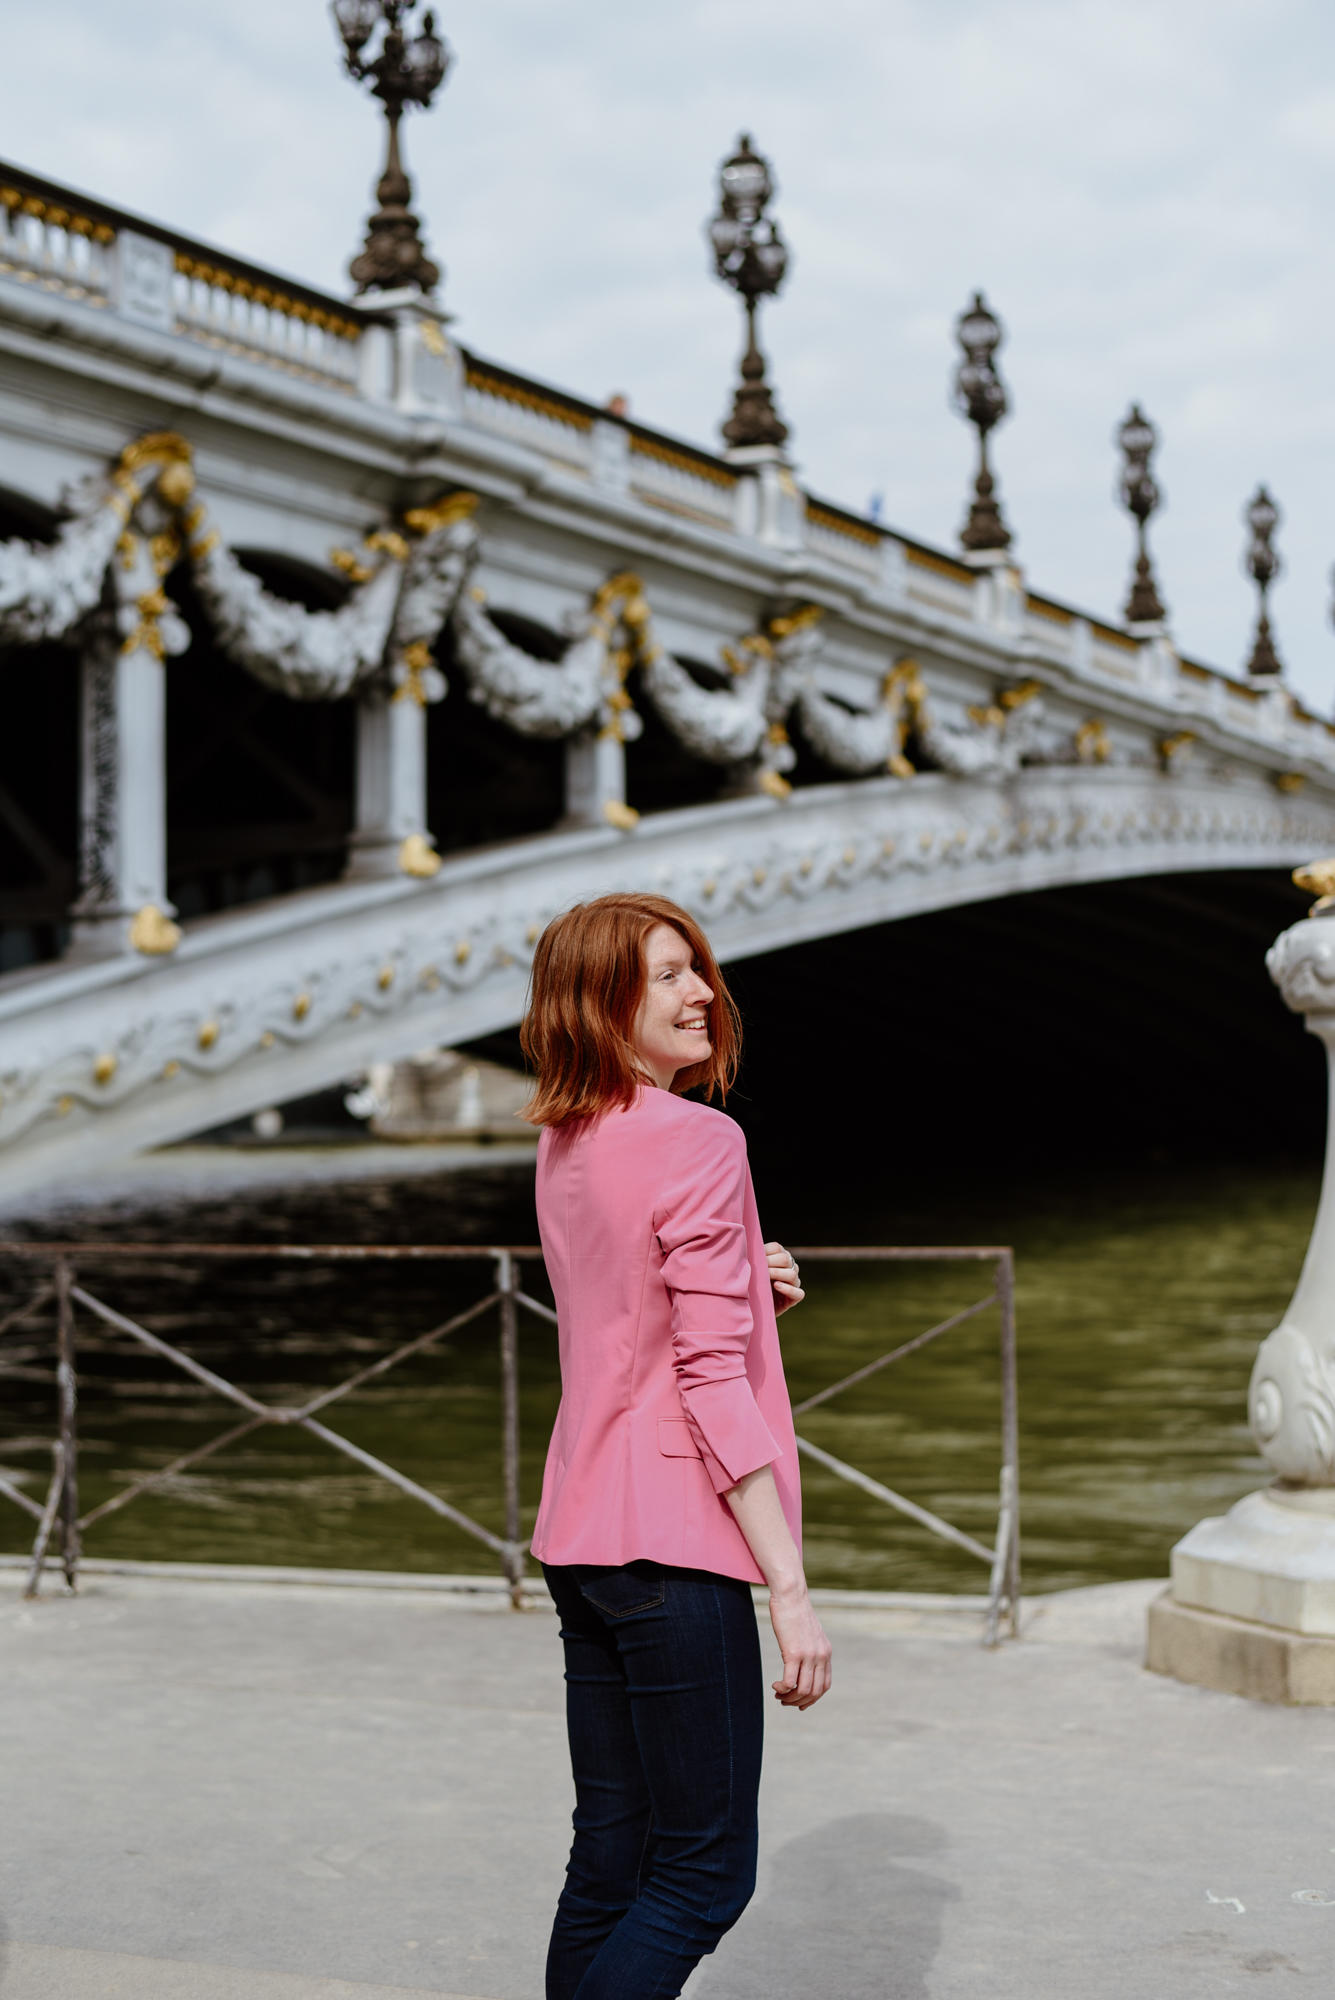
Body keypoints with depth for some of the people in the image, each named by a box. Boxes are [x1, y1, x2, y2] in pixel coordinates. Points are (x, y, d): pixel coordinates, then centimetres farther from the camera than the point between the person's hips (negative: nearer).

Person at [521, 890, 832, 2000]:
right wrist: (791, 1587, -16)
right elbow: (713, 1379, -18)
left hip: (580, 1533, 9)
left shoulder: (565, 1146, 12)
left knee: (613, 1863, 14)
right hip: (674, 1537, -9)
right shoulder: (699, 1141, -13)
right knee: (707, 1873, 0)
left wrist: (747, 1286, 5)